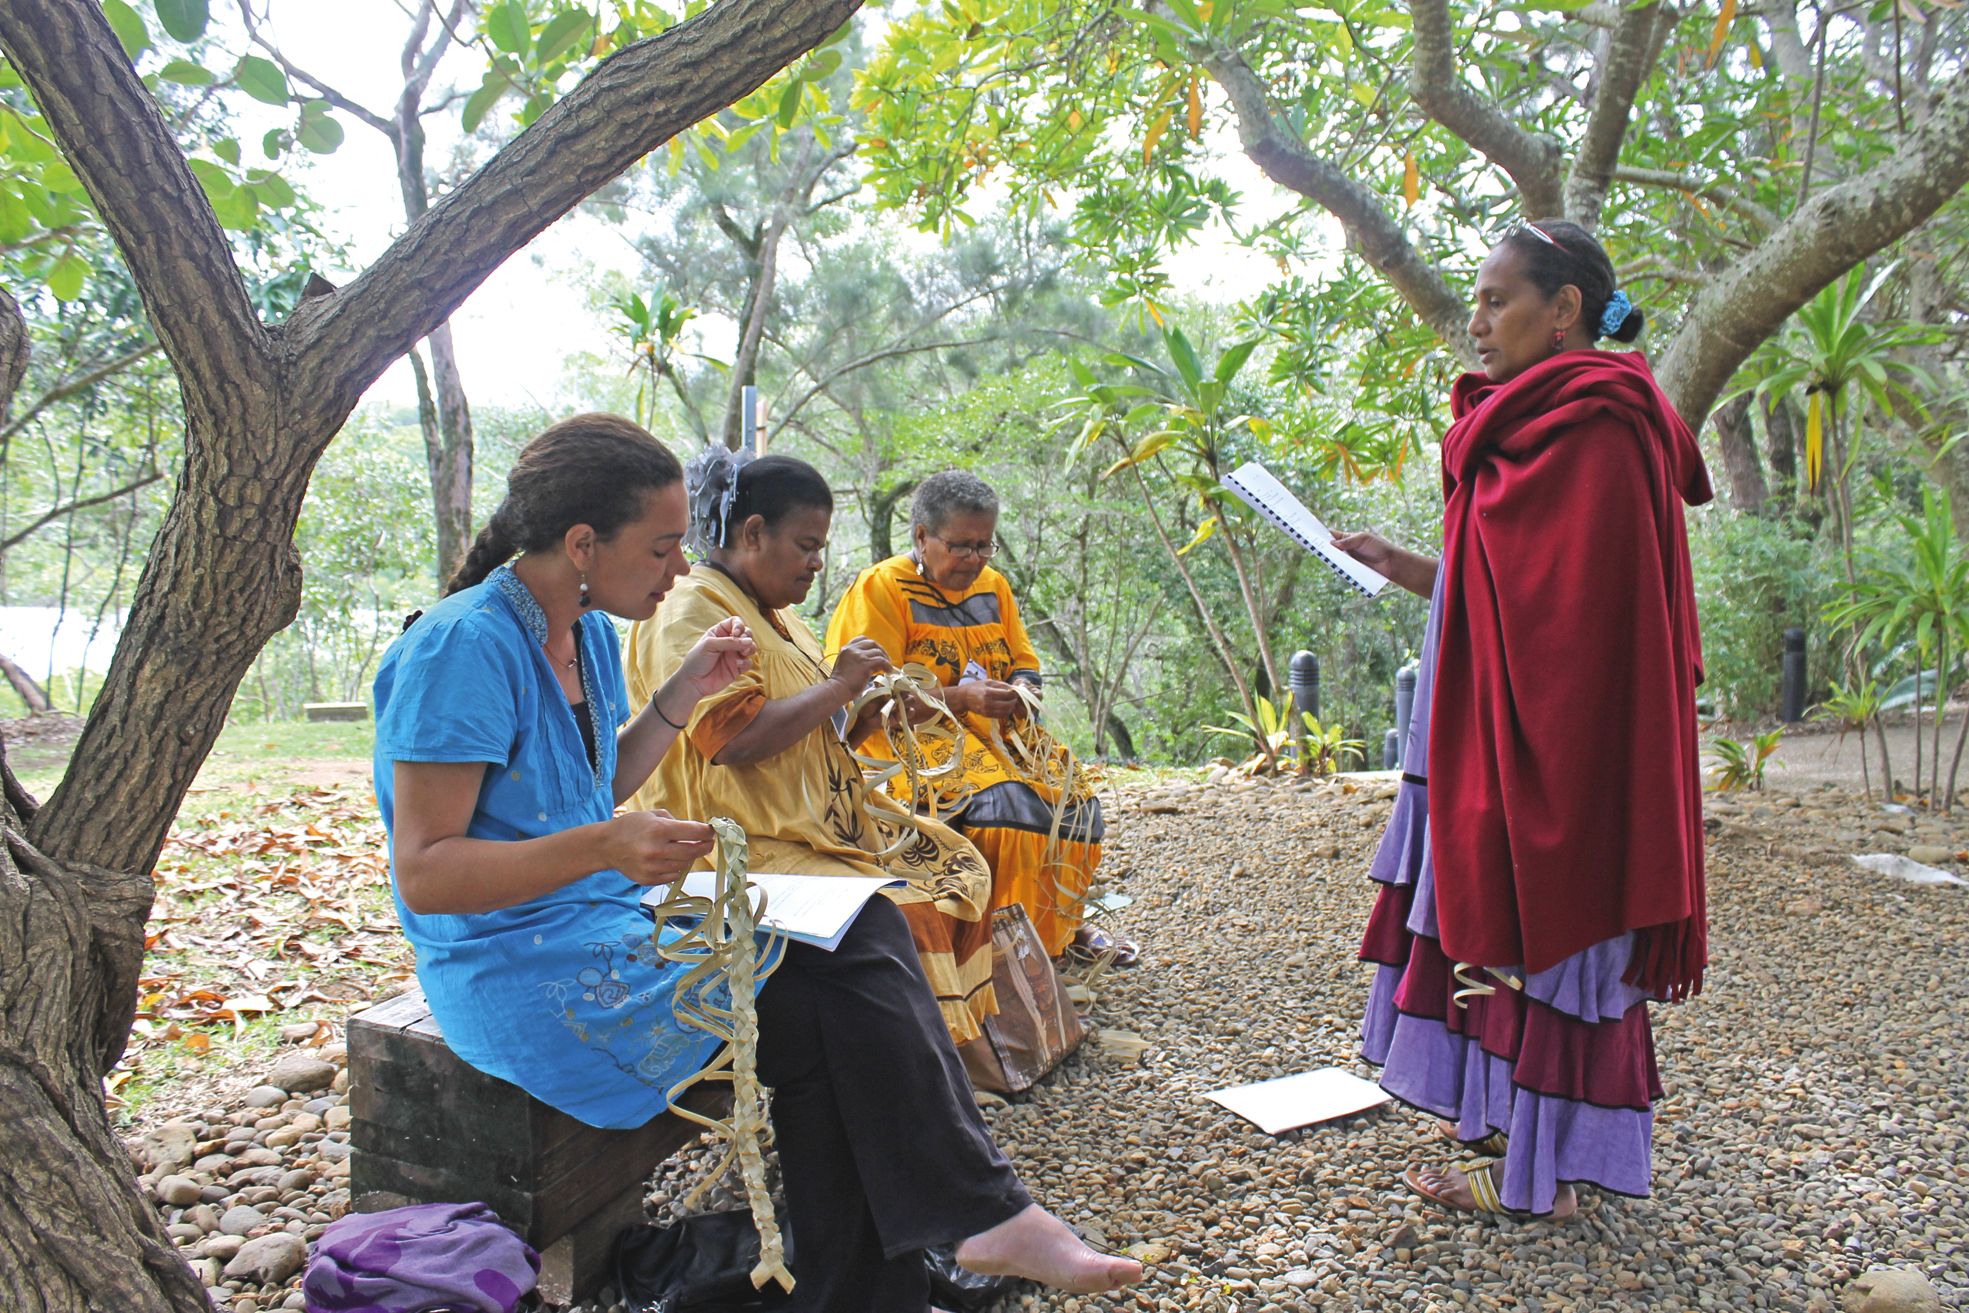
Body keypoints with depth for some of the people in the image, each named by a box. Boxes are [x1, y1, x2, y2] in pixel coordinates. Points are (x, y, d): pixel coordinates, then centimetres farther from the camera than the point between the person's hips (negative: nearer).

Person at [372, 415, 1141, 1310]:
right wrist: (602, 846, -33)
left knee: (861, 931, -9)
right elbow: (423, 872, -21)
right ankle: (989, 1215, 3)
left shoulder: (586, 631, 9)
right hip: (529, 979, -8)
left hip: (613, 926, 8)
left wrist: (683, 693, 6)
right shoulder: (466, 648, -18)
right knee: (831, 1013, -17)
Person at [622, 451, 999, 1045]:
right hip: (750, 850, -10)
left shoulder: (776, 616, 19)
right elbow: (733, 739, -25)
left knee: (959, 866, -2)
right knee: (899, 917, -26)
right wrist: (837, 686, -15)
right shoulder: (690, 613, -11)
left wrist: (867, 718, 5)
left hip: (824, 826, 10)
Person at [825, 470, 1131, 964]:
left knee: (1073, 794, -16)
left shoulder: (993, 586, 14)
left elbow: (1025, 662, 18)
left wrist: (1022, 691, -8)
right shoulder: (881, 587, -7)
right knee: (1006, 799, -31)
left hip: (996, 733, 7)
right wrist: (960, 697, -24)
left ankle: (1060, 922, 2)